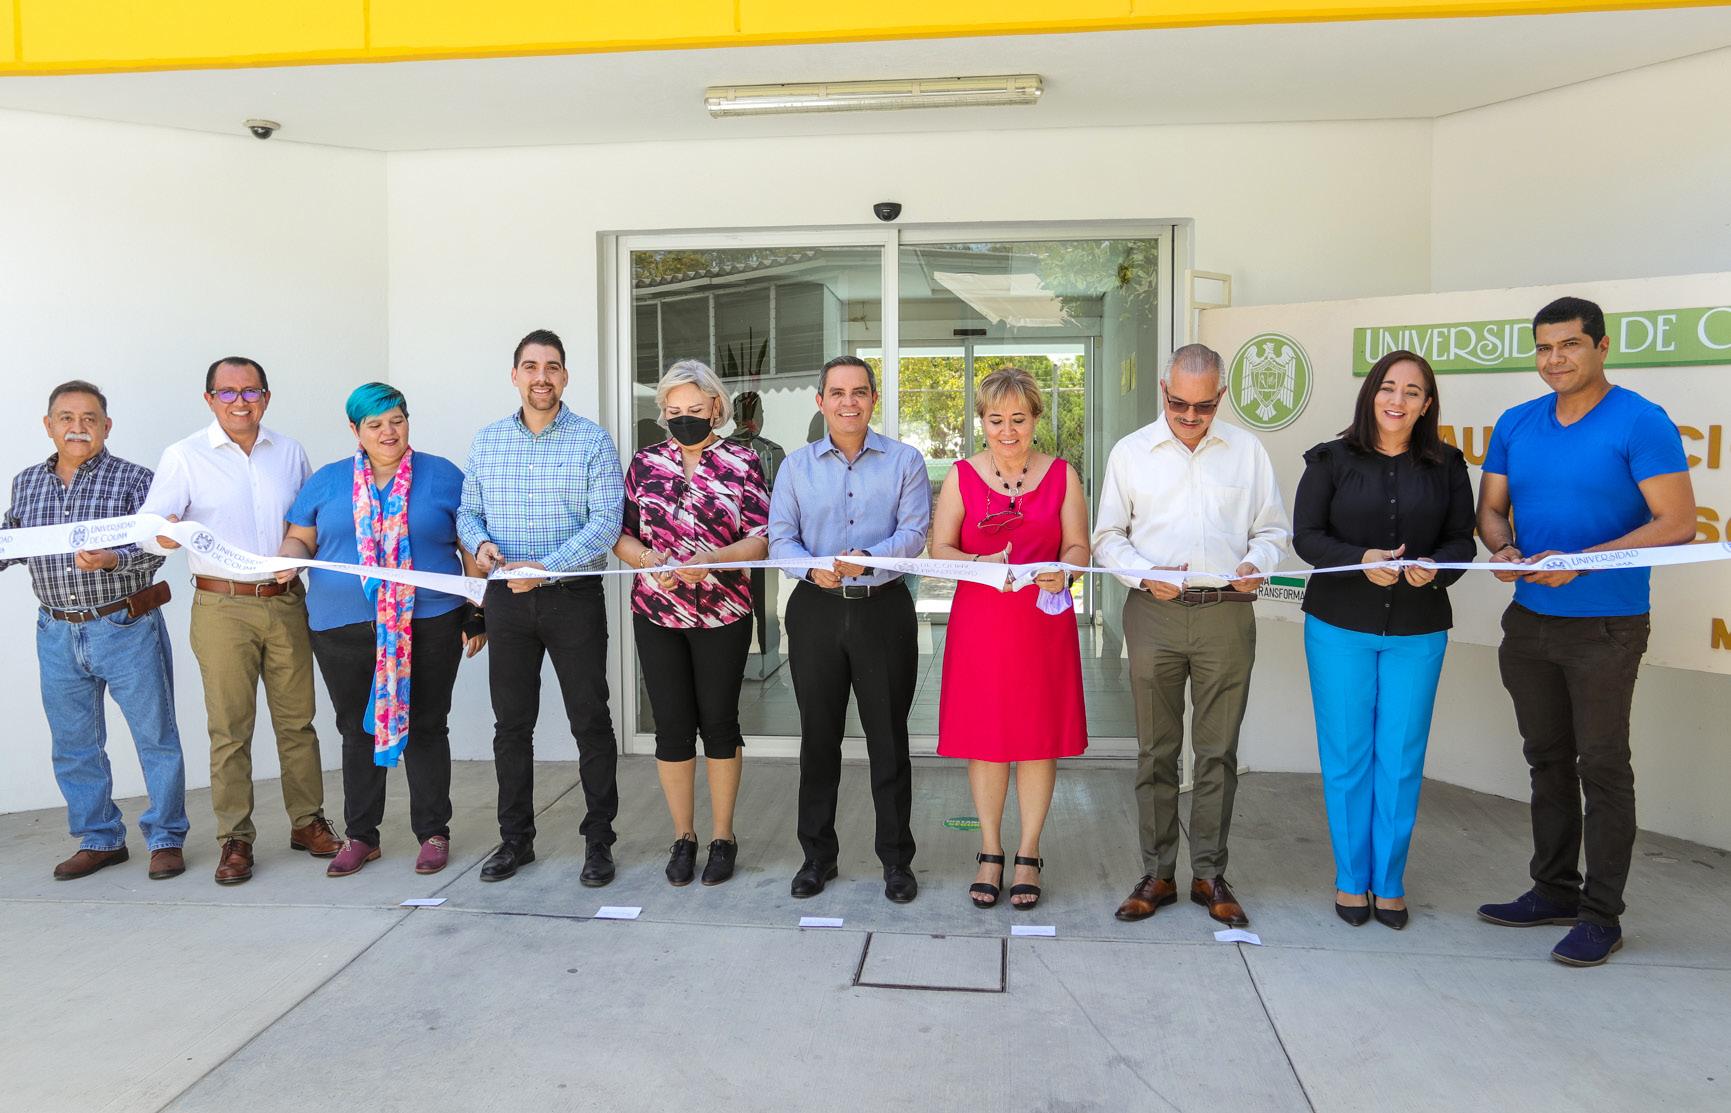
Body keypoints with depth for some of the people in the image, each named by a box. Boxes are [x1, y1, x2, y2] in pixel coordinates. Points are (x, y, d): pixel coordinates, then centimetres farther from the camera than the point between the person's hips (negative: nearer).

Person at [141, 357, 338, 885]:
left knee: (297, 718, 7)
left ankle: (307, 821, 19)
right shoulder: (183, 457, 0)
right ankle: (235, 837, 11)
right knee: (230, 727, 1)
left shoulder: (290, 452, 10)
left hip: (286, 603, 3)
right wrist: (164, 534, -29)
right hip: (222, 608, -2)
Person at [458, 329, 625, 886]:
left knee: (590, 723, 2)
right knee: (511, 723, 10)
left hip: (574, 596, -3)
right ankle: (515, 838, 24)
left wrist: (546, 567, -21)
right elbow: (469, 511, 13)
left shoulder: (593, 441, -3)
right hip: (506, 599, 4)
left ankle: (598, 841, 14)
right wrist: (480, 543, -10)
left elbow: (606, 522, -12)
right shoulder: (486, 441, 10)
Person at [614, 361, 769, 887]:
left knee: (719, 721, 6)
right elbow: (621, 534, 6)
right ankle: (683, 836, 22)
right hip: (656, 613, 2)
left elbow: (761, 540, -7)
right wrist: (645, 557, -15)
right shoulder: (645, 463, 7)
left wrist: (711, 559, -23)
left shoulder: (743, 463, -1)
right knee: (672, 725, 6)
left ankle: (723, 836, 21)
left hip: (723, 616, -2)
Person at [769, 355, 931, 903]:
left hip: (884, 609, -2)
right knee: (818, 736, 9)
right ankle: (817, 854, 23)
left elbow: (914, 533, -7)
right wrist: (813, 568, -18)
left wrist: (868, 557, -25)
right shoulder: (796, 465, 9)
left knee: (888, 737, 4)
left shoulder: (904, 461, 4)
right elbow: (780, 538, 3)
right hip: (816, 611, 2)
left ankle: (897, 858, 17)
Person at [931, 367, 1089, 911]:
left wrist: (1062, 571, -18)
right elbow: (939, 549, 1)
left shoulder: (1062, 475, 6)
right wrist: (984, 564, -18)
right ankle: (990, 853, 20)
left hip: (1045, 621, 0)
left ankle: (1028, 855, 18)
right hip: (979, 621, 0)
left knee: (1040, 736, 4)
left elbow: (1078, 547, 4)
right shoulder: (962, 476, 5)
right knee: (985, 737, 4)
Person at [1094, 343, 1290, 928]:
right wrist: (1144, 573, -11)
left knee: (1218, 751, 5)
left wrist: (1256, 563, -9)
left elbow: (1273, 529, 13)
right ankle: (1156, 873, 16)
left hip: (1226, 615, 1)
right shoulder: (1131, 452, 7)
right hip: (1153, 612, 0)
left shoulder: (1247, 451, 9)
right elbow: (1108, 536, 7)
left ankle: (1211, 874, 18)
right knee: (1156, 750, 6)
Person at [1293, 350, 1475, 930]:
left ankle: (1389, 881, 20)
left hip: (1418, 631, 1)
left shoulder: (1446, 465, 5)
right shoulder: (1332, 459, 0)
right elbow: (1306, 536, -4)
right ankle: (1352, 878, 20)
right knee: (1347, 755, 5)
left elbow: (1462, 539, 5)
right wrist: (1362, 560, -20)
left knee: (1401, 758, 5)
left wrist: (1435, 567, -17)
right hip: (1340, 627, -1)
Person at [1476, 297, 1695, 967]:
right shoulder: (1515, 425, 8)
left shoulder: (1641, 423, -10)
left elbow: (1676, 524, -14)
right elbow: (1490, 508, 12)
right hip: (1530, 622, 6)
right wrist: (1503, 549, -10)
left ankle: (1601, 916, 12)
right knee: (1548, 760, 15)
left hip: (1606, 627, -6)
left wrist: (1580, 561, -22)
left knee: (1602, 767, 1)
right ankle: (1554, 890, 28)